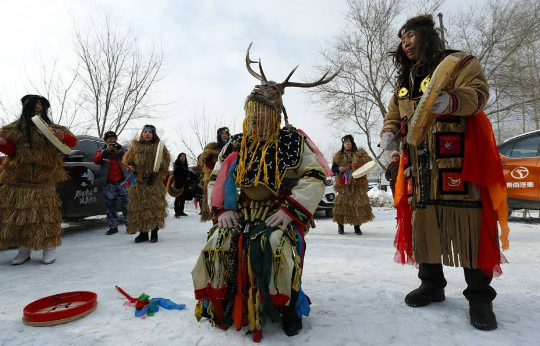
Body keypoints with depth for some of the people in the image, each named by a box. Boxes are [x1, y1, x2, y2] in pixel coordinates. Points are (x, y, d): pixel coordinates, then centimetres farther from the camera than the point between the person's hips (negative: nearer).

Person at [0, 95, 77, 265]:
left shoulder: (51, 128, 8)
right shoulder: (14, 128, 13)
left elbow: (73, 142, 3)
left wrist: (63, 137, -18)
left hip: (44, 179, -2)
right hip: (18, 177, 3)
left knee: (45, 211, -8)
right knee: (18, 212, 2)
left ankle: (49, 248, -2)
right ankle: (24, 249, 12)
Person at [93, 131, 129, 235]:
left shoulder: (122, 149, 12)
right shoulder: (102, 151, 12)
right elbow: (96, 161, -6)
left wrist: (120, 152, -16)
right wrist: (106, 151, -13)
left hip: (123, 181, -1)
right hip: (108, 183, 1)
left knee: (126, 204, -5)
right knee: (110, 205, 5)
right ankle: (113, 227, 11)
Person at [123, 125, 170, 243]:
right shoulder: (135, 146, 13)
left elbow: (166, 160, 6)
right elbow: (127, 159, 20)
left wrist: (161, 165, -14)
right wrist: (130, 166, -1)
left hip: (155, 181, -2)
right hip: (139, 181, 3)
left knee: (155, 206, -4)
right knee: (139, 207, 3)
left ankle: (154, 232, 6)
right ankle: (143, 232, 14)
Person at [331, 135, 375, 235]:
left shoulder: (360, 154, 10)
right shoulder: (339, 156, 13)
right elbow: (333, 168, 13)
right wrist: (339, 169, -8)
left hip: (357, 184, 0)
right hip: (343, 185, 0)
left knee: (359, 203, -3)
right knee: (342, 203, -3)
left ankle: (357, 226, 10)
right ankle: (340, 225, 12)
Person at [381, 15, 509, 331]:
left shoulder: (458, 62, 5)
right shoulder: (405, 82, 23)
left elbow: (478, 92, -10)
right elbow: (393, 115, 24)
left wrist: (450, 101, -31)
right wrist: (389, 134, 2)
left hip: (457, 161, -5)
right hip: (419, 166, 6)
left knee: (467, 221, -7)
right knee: (423, 219, 5)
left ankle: (479, 296, 7)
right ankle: (432, 284, 19)